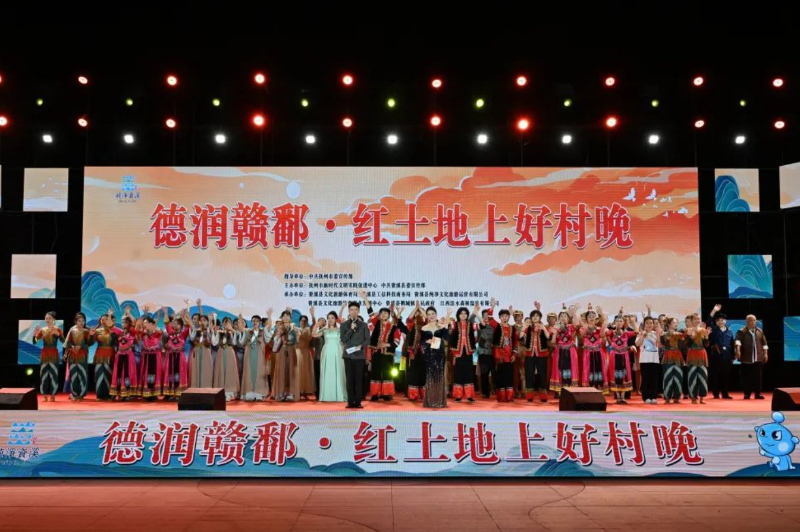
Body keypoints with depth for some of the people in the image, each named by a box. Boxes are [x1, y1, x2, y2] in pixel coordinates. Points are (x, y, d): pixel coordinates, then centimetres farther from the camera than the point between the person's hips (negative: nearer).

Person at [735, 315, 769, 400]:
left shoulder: (759, 331, 11)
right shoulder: (742, 331, -2)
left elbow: (764, 343, 14)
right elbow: (738, 340, -17)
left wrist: (765, 353, 8)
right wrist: (738, 349, -32)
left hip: (758, 358, 3)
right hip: (746, 359, -3)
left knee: (758, 377, 3)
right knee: (746, 377, 1)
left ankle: (758, 393, 10)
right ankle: (747, 394, 8)